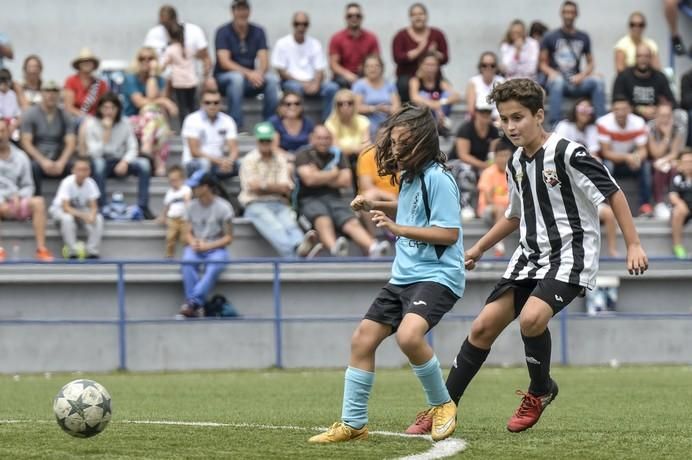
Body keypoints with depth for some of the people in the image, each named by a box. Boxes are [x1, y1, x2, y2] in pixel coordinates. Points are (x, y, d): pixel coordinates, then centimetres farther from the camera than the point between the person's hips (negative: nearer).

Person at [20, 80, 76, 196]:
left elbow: (71, 143, -2)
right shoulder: (30, 114, 0)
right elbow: (26, 143, -7)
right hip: (37, 158, -2)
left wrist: (61, 163, -21)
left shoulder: (65, 116, 6)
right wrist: (43, 161, -21)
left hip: (58, 160, 2)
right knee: (34, 167, -37)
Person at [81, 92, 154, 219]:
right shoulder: (91, 124, -9)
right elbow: (95, 152, -18)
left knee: (144, 163, -23)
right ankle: (103, 207, -36)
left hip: (119, 162, 3)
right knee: (98, 163, -39)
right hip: (101, 162, -3)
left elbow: (132, 148, -1)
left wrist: (125, 162, -21)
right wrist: (106, 131, -22)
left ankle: (143, 207, -22)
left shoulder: (124, 124, 1)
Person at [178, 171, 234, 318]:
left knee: (214, 267, -37)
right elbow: (188, 233, 8)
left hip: (216, 249, -2)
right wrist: (193, 243, -16)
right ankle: (197, 306, -39)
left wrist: (207, 246, -16)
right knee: (187, 262, -33)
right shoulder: (191, 206, 6)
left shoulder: (223, 207, -5)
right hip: (195, 248, 2)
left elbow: (228, 237, -4)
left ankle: (193, 302, -47)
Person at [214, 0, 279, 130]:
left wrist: (259, 73, -29)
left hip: (251, 77, 3)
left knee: (272, 79, -24)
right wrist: (248, 73, -30)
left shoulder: (258, 32, 3)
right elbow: (224, 63, -18)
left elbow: (264, 61, -5)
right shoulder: (223, 32, -7)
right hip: (225, 78, -3)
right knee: (237, 78, -37)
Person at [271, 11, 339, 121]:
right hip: (292, 81, -3)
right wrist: (301, 83, -14)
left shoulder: (315, 44, 10)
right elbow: (281, 71, -4)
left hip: (312, 82, 3)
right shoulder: (282, 44, 1)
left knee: (332, 88, -26)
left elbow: (320, 70, 5)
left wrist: (316, 84, -17)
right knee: (295, 88, -39)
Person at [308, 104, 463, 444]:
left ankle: (442, 406, -8)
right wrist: (375, 207, 14)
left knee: (408, 335, -31)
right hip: (404, 275, 10)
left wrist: (397, 228, -22)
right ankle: (352, 423, 18)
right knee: (362, 339, 8)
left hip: (436, 275, -9)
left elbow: (449, 232, -21)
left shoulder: (437, 179, -16)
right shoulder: (409, 177, 10)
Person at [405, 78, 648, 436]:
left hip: (569, 254, -7)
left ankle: (541, 391, -1)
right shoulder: (516, 164, 10)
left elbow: (612, 193, -12)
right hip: (530, 256, 7)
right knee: (483, 326, 0)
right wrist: (478, 249, 27)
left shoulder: (567, 154, -14)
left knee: (531, 317, -29)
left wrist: (633, 245, -16)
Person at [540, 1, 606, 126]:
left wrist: (581, 75, -5)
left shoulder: (583, 37, 13)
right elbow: (543, 64, 6)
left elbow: (590, 63, 15)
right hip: (556, 78, -2)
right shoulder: (550, 37, 6)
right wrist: (552, 73, -15)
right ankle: (555, 125, -45)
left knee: (597, 81, -26)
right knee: (558, 81, -39)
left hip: (575, 82, 2)